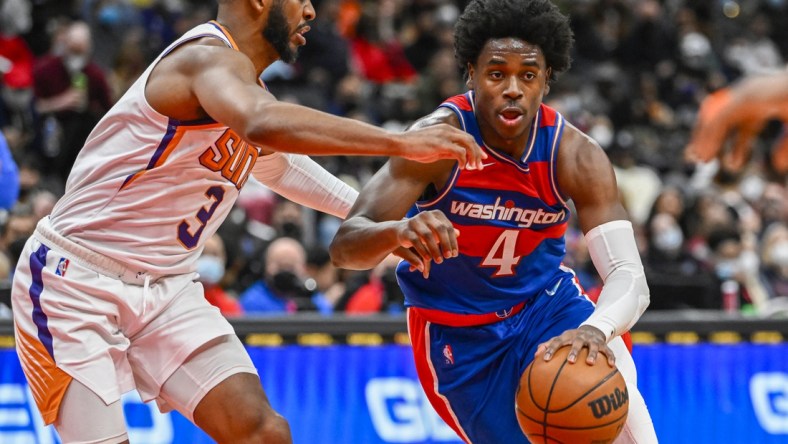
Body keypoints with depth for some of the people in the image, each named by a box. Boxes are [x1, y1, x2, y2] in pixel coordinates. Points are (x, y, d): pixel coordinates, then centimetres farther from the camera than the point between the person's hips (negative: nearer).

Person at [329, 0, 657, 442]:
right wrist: (397, 232, -57)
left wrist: (596, 329, -51)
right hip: (456, 333, -1)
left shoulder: (576, 156, -19)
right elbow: (345, 245, -32)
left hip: (547, 304, 1)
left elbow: (630, 277, -27)